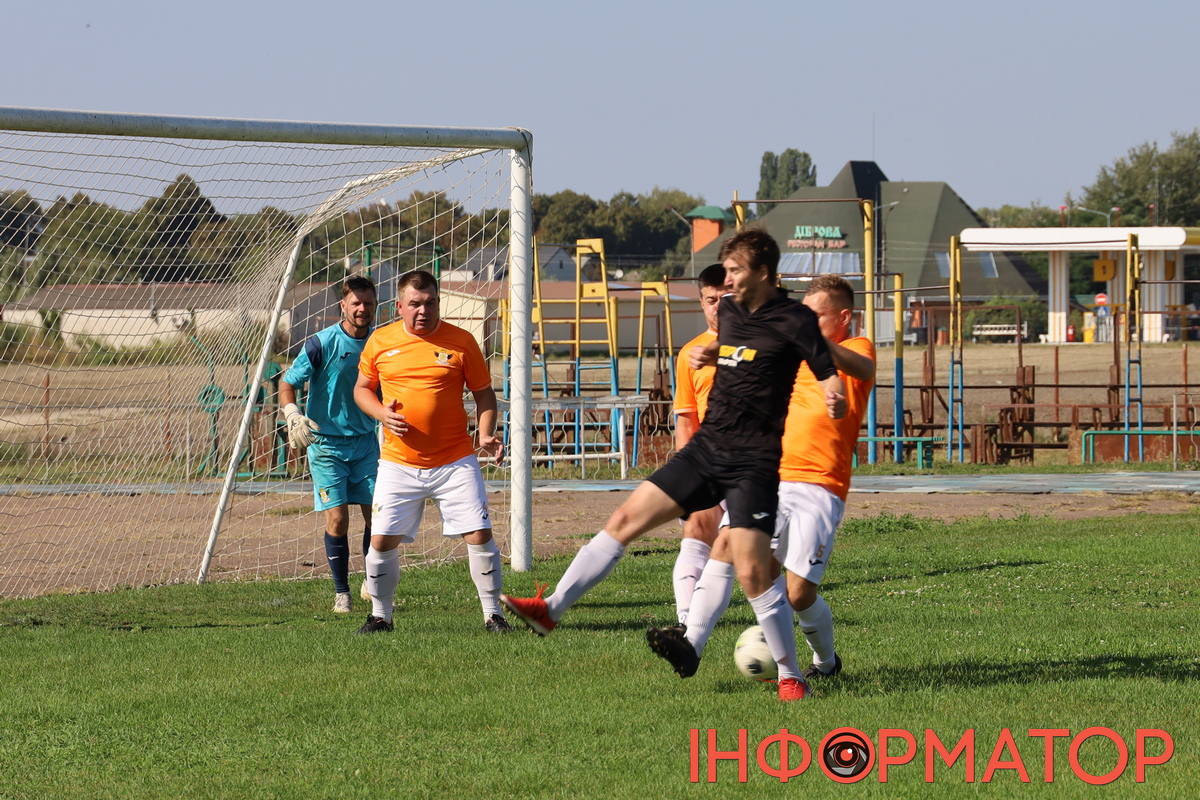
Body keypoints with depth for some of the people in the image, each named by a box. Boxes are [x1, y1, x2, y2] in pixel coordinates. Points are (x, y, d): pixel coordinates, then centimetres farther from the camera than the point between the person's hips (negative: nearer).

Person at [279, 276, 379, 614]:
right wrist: (292, 415, -27)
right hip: (325, 443, -4)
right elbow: (287, 385, -9)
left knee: (376, 513, -1)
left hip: (365, 443, 4)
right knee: (337, 518, -7)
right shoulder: (321, 344, -11)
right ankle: (341, 592, 5)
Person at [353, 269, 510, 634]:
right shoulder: (380, 342, 3)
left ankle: (493, 614, 5)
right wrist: (382, 413, -6)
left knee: (479, 535, -8)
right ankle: (380, 615, 18)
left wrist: (486, 434, -11)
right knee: (382, 541, -1)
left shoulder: (461, 341, -1)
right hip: (399, 464, 1)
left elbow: (484, 393, 6)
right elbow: (362, 389, 15)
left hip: (454, 463, -1)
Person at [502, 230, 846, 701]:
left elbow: (830, 377, -16)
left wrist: (835, 401, -38)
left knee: (752, 574, -13)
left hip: (753, 463, -7)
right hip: (706, 446, 7)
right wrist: (707, 356, 11)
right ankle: (551, 609, 6)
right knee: (626, 519, 2)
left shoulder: (793, 321, -10)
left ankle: (791, 677, 1)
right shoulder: (729, 310, 11)